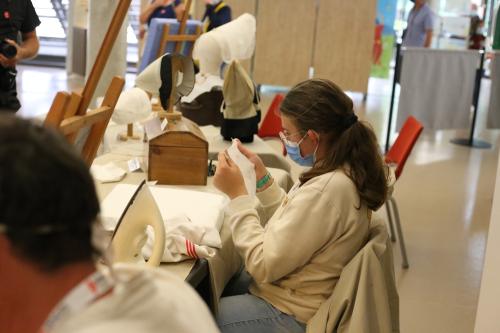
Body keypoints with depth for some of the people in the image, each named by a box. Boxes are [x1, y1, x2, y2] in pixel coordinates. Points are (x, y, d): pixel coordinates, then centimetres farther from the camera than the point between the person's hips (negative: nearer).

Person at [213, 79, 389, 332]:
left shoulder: (325, 191, -31)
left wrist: (237, 194, -20)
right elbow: (292, 221, 10)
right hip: (292, 292, 9)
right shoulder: (344, 171, -2)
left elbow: (263, 266, -25)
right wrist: (262, 176, 1)